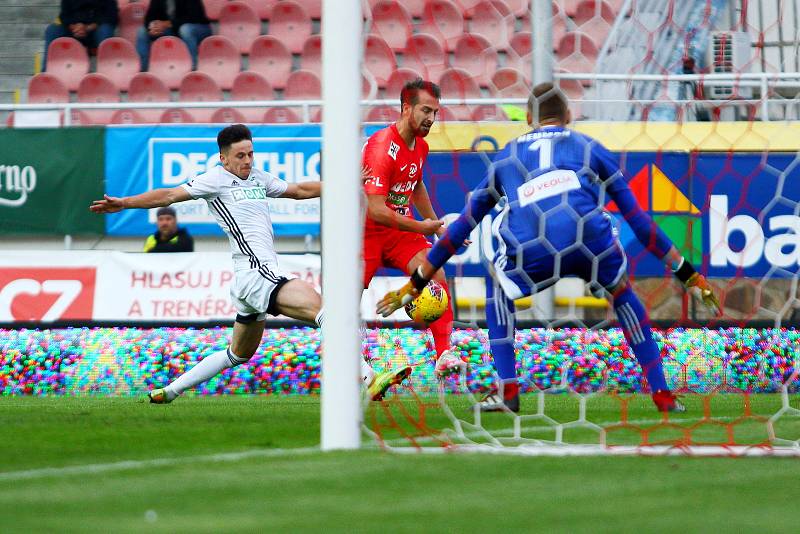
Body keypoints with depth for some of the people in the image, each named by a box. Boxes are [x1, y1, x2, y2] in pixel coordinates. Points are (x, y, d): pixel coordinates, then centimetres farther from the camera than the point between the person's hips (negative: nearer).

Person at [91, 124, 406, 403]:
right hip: (255, 273, -10)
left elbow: (298, 191, 33)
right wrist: (124, 203, -12)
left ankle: (170, 391, 27)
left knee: (238, 355, 22)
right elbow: (170, 195, -4)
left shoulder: (258, 179, 21)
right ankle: (368, 379, -35)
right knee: (321, 308, -24)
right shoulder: (217, 179, -1)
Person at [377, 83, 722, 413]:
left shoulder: (505, 158, 32)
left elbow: (462, 225, 37)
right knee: (623, 295, 30)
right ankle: (661, 394, 23)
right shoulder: (590, 148, 28)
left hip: (530, 252, 0)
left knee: (500, 294, 33)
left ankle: (508, 392, 19)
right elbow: (638, 220, 28)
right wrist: (688, 275, 34)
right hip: (590, 245, 0)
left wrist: (416, 283, 45)